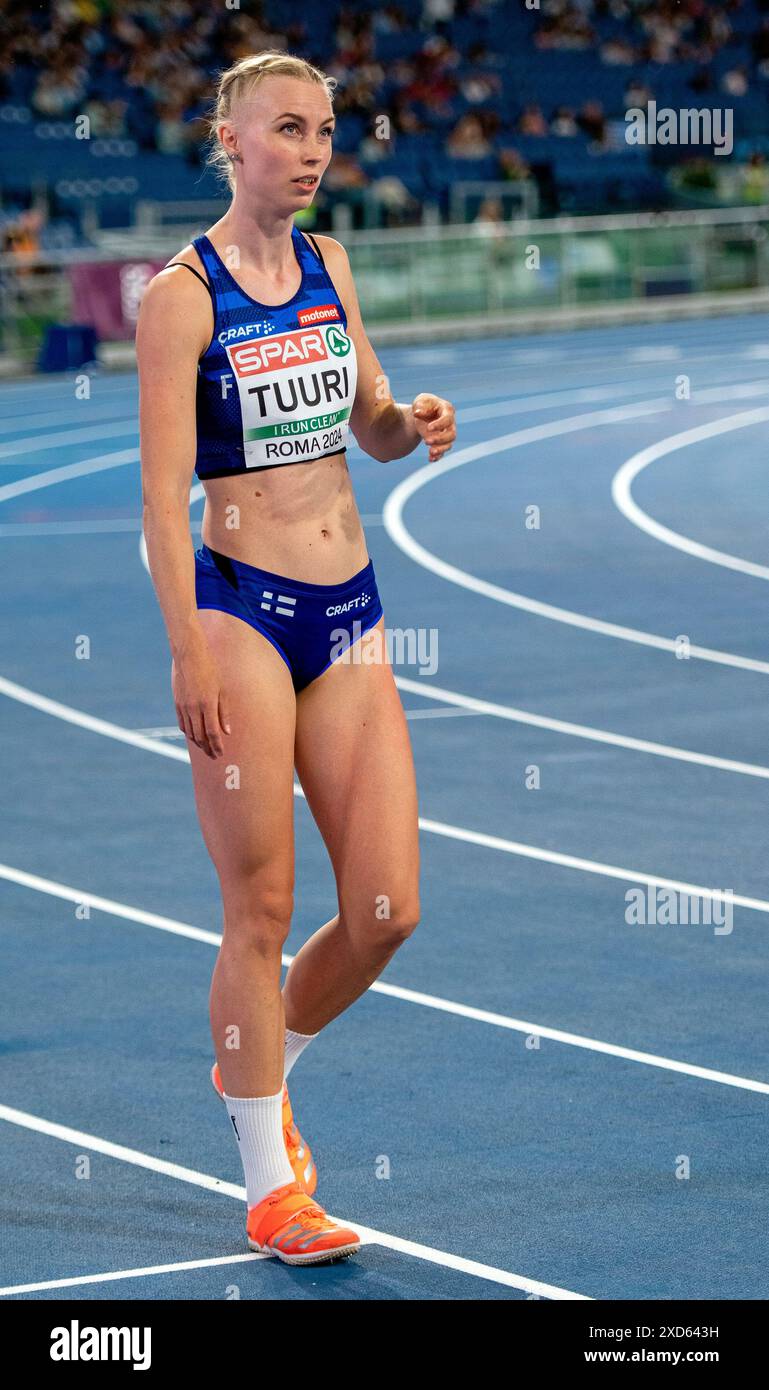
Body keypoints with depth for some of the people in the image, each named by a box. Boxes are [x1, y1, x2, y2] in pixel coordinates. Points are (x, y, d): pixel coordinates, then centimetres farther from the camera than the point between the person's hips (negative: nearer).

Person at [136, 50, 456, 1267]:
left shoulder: (327, 266, 10)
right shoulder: (181, 295, -9)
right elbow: (163, 489, -12)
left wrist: (417, 425, -4)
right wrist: (190, 650, -18)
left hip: (349, 613, 6)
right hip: (243, 611, -6)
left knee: (388, 910, 3)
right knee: (263, 908, -3)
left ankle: (258, 1073, 30)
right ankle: (271, 1193, 8)